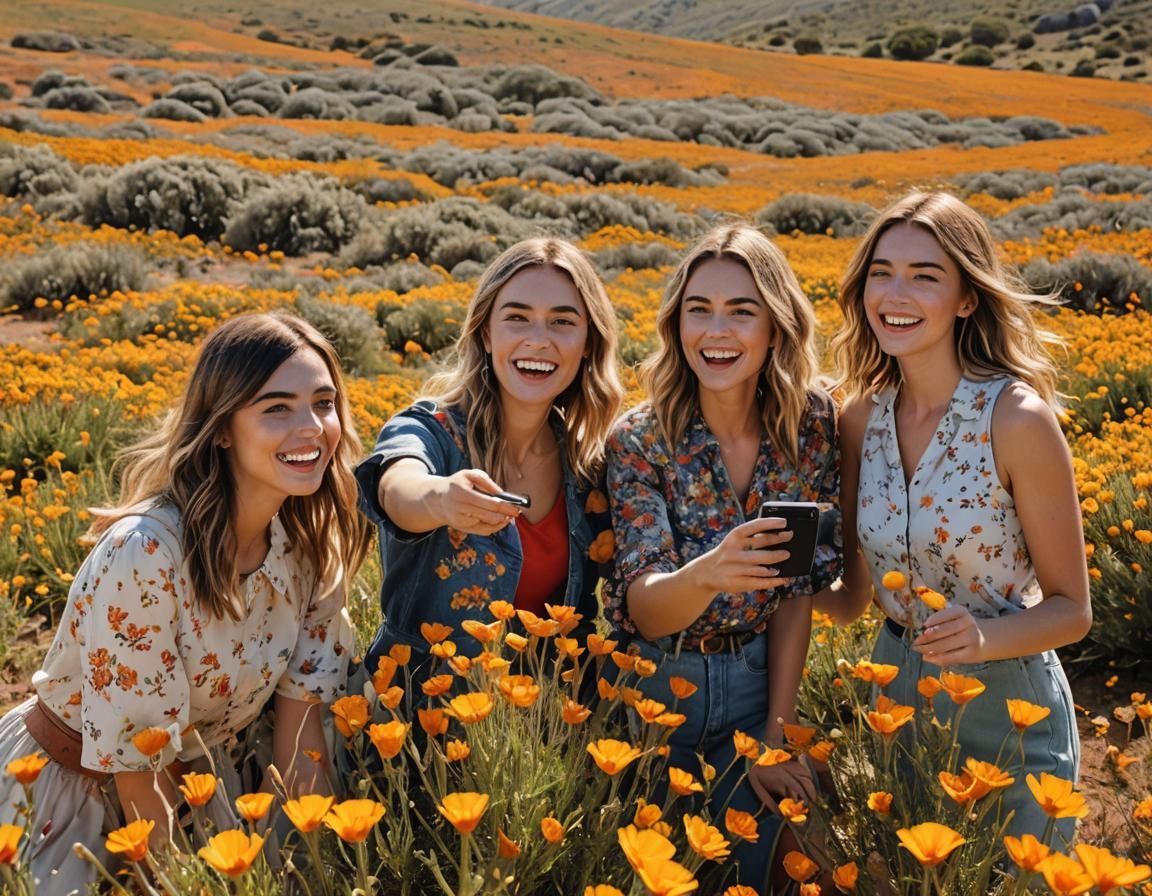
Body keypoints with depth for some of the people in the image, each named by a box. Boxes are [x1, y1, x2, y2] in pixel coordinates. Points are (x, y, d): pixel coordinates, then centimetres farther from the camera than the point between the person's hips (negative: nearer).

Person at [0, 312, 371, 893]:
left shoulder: (312, 542, -14)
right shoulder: (145, 552, -34)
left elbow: (300, 709, -9)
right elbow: (136, 763, -27)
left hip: (204, 774, 5)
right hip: (68, 786, -5)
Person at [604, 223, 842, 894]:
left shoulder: (812, 423, -11)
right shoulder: (639, 439, -17)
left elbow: (800, 587, -6)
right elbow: (643, 608, -23)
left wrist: (776, 734, -7)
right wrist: (707, 572, -45)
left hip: (759, 685, 2)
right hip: (651, 687, -2)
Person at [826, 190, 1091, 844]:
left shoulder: (1017, 416, -20)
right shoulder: (863, 415, -5)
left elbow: (1071, 609, -11)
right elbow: (853, 594, 3)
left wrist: (982, 636, -29)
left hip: (1008, 709, -5)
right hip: (895, 693, 5)